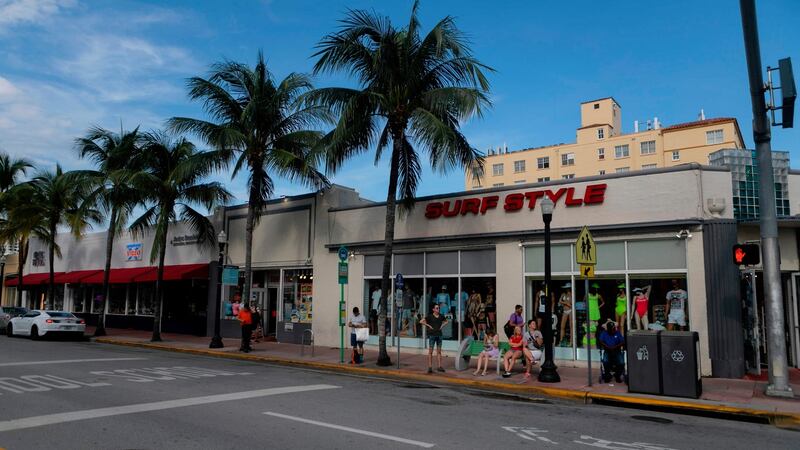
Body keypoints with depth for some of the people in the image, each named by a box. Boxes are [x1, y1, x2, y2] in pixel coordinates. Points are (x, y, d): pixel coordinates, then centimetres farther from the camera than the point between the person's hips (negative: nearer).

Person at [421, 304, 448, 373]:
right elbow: (421, 321, -8)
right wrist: (429, 325, -11)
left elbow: (446, 321, 24)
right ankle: (430, 367, -1)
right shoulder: (430, 316, -6)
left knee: (439, 351, 7)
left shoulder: (441, 316, 6)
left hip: (439, 335, 4)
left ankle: (439, 366, 11)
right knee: (430, 351, -3)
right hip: (432, 335, -4)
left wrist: (442, 325, 7)